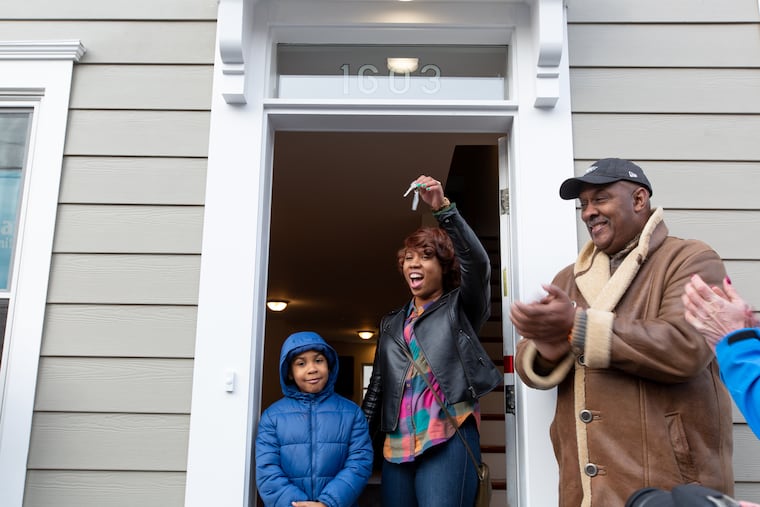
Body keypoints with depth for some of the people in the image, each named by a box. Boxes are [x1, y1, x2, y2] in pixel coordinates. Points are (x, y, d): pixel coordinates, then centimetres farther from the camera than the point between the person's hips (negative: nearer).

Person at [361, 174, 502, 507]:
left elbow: (477, 262, -11)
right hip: (397, 443, 5)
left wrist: (443, 209, -22)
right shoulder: (392, 323, 22)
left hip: (448, 438, -5)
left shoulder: (461, 308, 8)